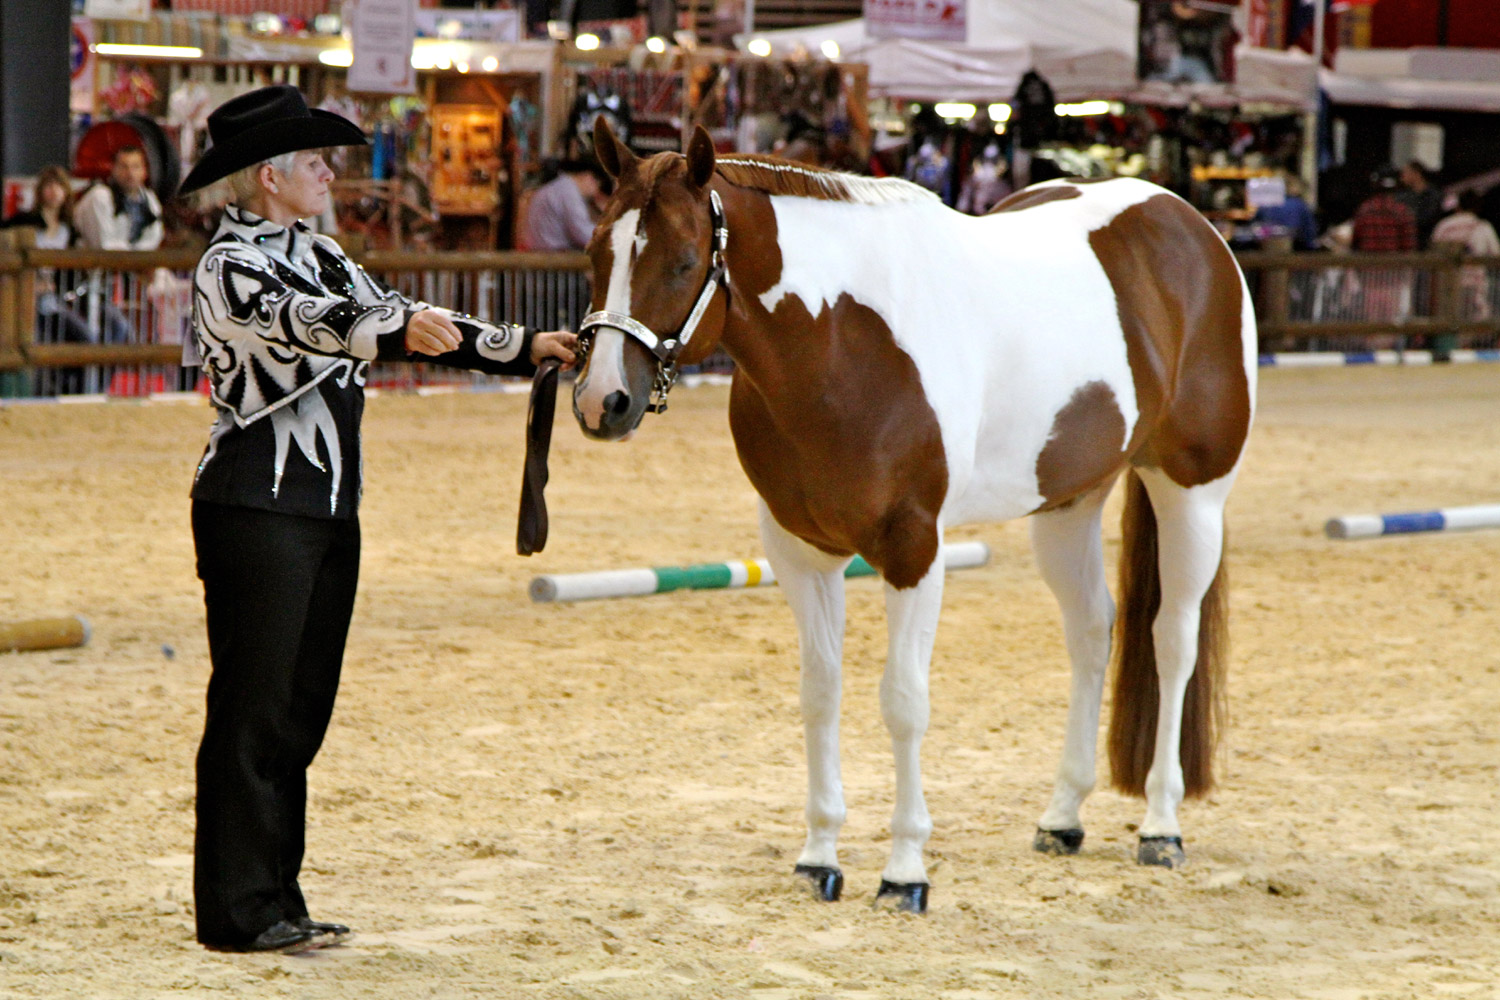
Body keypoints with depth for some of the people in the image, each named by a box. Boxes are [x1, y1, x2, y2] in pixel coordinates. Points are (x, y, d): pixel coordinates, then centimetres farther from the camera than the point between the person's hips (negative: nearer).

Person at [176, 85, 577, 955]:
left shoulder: (322, 258, 15)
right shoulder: (230, 268, -12)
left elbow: (403, 320, 18)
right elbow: (308, 323, -30)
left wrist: (527, 348, 10)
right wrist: (402, 331, -48)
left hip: (329, 509, 9)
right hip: (257, 512, -9)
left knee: (303, 711, 11)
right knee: (252, 710, -4)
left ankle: (277, 900, 18)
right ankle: (238, 911, 2)